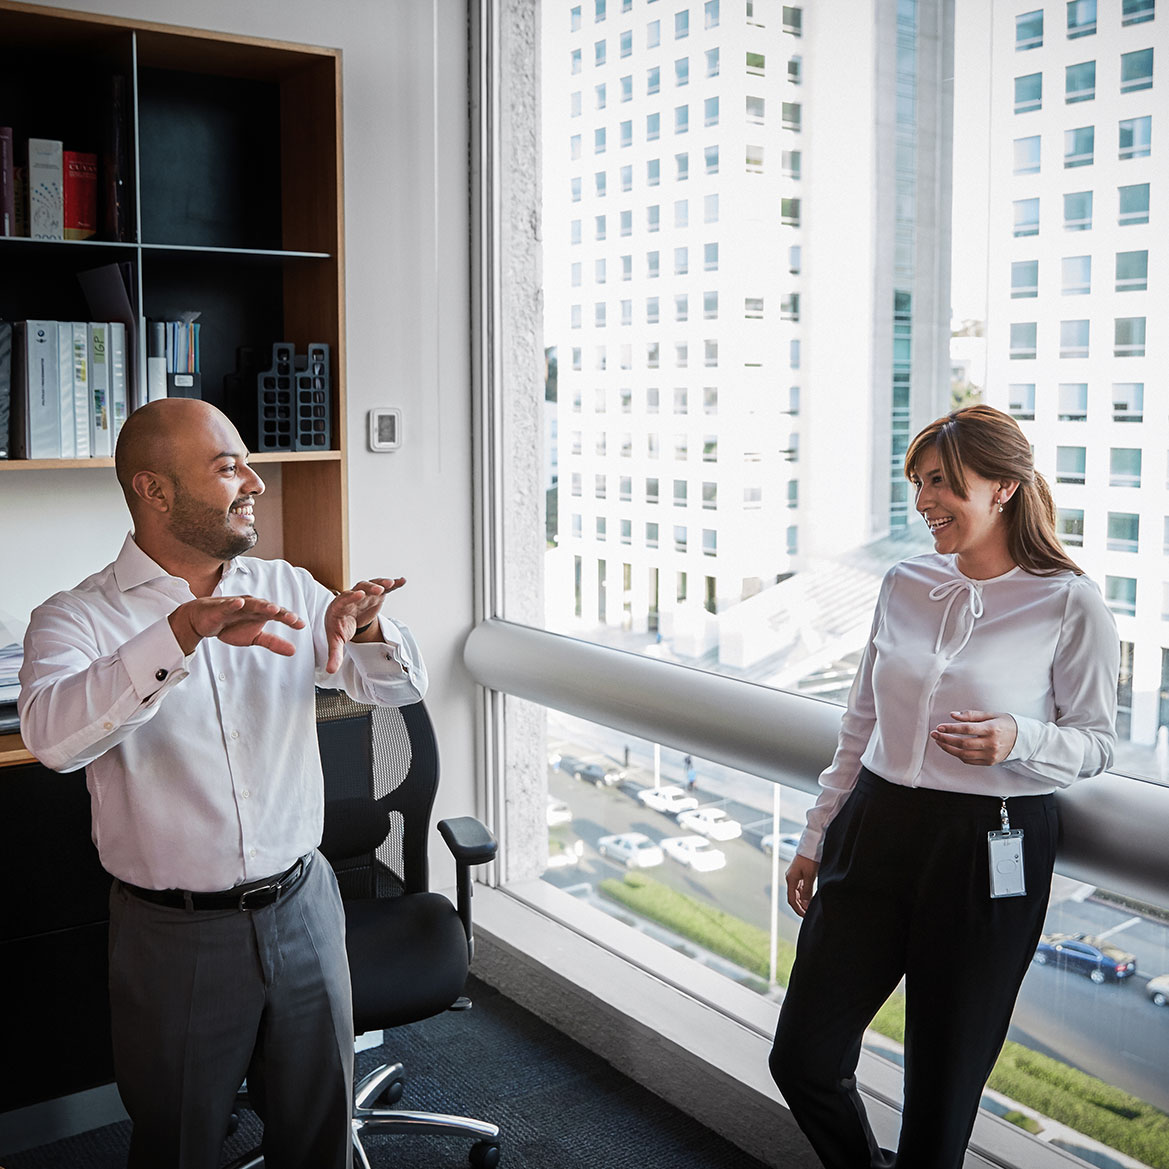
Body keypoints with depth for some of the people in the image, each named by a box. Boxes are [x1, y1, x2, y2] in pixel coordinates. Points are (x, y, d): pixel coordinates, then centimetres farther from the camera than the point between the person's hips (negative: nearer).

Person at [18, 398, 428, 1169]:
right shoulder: (77, 619, -10)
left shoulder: (287, 590, 4)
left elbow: (402, 687, 5)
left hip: (302, 910, 4)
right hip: (175, 935, -3)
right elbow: (52, 735, -30)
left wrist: (364, 625, -17)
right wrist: (183, 633, -40)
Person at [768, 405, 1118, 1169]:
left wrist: (1019, 740, -22)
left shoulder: (1071, 604, -9)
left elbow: (1097, 741, -1)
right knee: (801, 1056, 7)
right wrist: (819, 836, 15)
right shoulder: (906, 585, 5)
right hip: (876, 833, 5)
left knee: (945, 1076, 9)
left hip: (990, 854, -4)